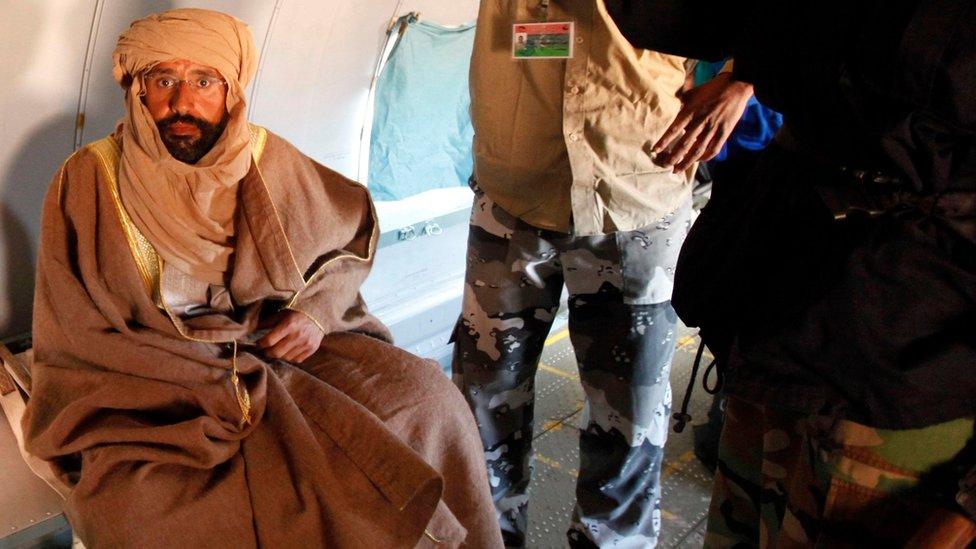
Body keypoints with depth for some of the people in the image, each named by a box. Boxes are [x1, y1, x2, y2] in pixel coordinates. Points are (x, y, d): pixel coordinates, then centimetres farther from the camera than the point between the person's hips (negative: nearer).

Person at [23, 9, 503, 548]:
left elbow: (356, 225, 14)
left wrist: (317, 308, -5)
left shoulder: (265, 158, 2)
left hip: (280, 350, 3)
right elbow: (77, 340, -7)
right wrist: (219, 386, -17)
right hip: (147, 390, -2)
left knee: (425, 396, -15)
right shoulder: (87, 181, -6)